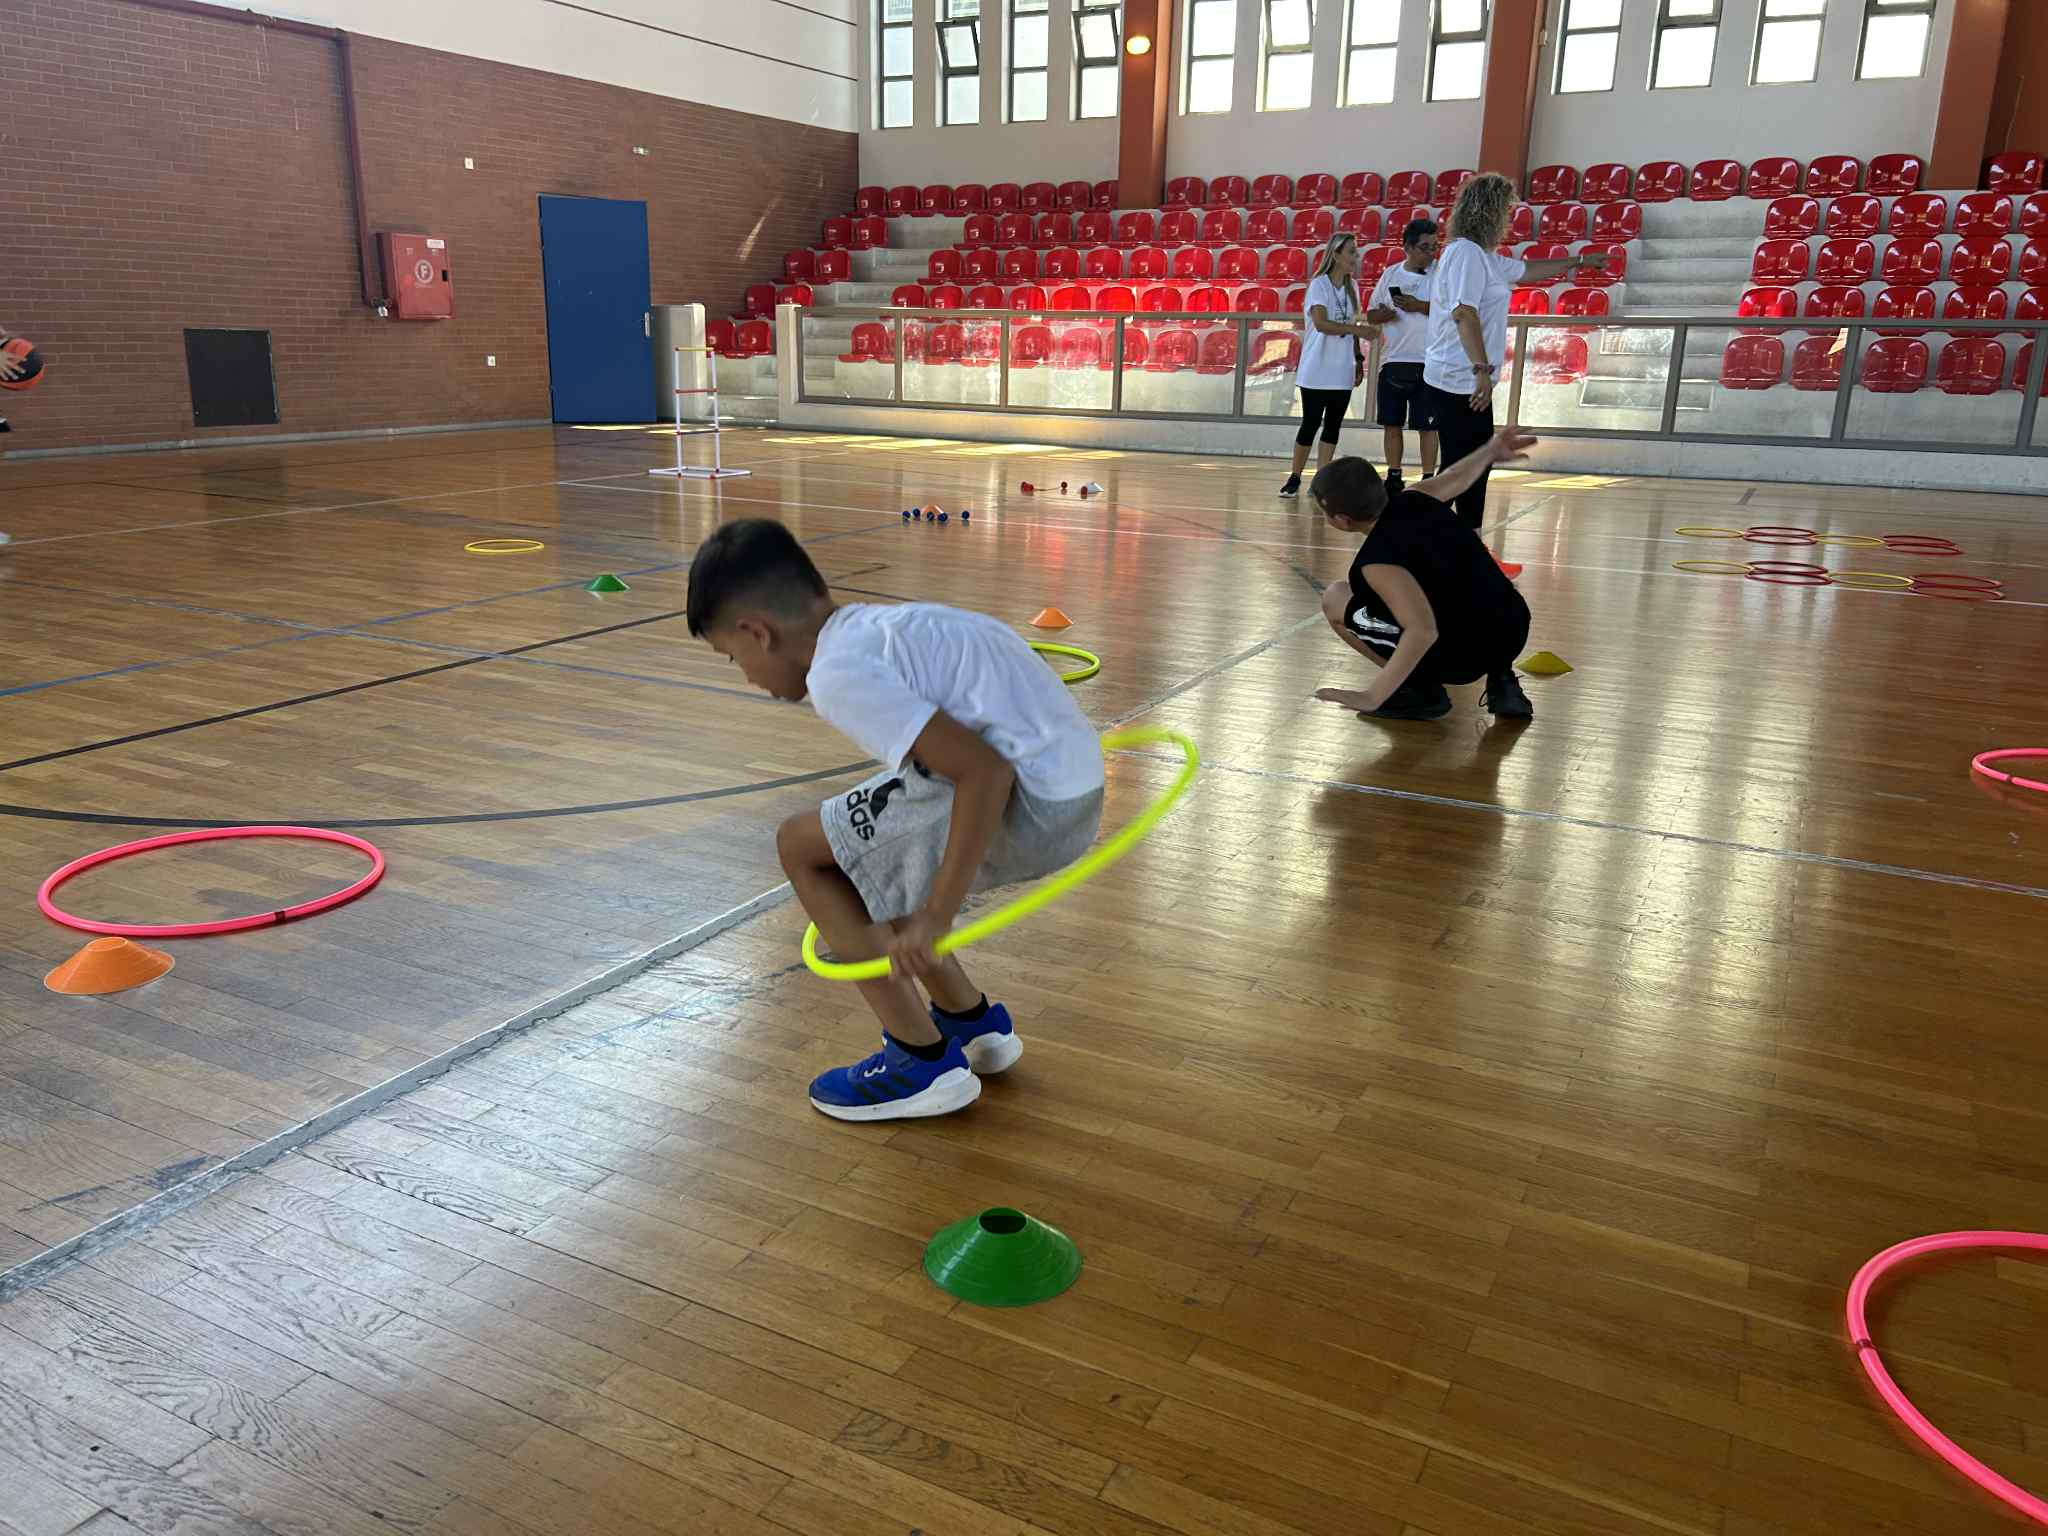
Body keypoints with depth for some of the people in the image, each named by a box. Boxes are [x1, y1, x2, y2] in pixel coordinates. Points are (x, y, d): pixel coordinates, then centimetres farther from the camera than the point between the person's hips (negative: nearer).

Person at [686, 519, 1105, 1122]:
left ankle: (924, 1061, 7)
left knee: (803, 848, 3)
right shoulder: (880, 623, 17)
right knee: (860, 851, 22)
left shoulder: (840, 671, -12)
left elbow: (985, 772, -21)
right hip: (1073, 785, 9)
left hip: (1028, 802, -9)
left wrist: (935, 916, -14)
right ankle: (973, 1021, 32)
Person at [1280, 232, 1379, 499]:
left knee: (1332, 426, 4)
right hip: (1316, 371, -6)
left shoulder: (1351, 286, 11)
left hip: (1342, 371, 6)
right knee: (1310, 424, -2)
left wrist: (1358, 360, 12)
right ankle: (1294, 478, 9)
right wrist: (1359, 330, -24)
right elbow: (1321, 323, -19)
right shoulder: (1319, 284, -8)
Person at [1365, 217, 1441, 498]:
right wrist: (1382, 314, -10)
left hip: (1426, 363, -4)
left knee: (1427, 426, -2)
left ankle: (1427, 481, 4)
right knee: (1391, 423, 9)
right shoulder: (1391, 274, 10)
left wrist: (1420, 306, -18)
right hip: (1393, 361, 4)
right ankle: (1394, 478, 20)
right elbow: (1371, 314, 13)